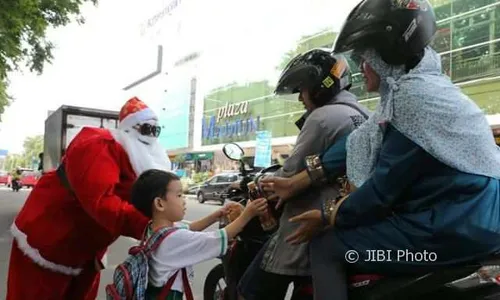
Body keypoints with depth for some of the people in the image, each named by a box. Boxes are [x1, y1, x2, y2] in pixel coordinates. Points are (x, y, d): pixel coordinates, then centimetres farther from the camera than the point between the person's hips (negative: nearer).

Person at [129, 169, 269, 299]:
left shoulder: (154, 227, -4)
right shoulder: (176, 238, -29)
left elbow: (189, 229, 8)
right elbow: (220, 239, -25)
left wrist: (218, 214, 1)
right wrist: (247, 214, -18)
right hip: (167, 294, -8)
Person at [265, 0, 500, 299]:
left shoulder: (413, 94, -18)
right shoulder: (417, 85, 13)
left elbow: (387, 183, -19)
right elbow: (357, 145, 12)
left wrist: (329, 217, -4)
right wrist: (293, 183, 13)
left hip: (457, 226, -10)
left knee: (327, 245, -7)